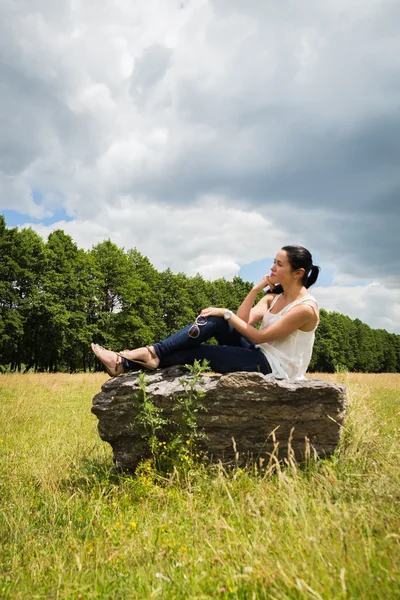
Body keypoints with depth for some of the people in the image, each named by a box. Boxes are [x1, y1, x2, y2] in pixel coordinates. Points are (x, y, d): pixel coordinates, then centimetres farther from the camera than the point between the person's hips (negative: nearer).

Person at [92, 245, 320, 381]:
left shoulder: (306, 308, -16)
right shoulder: (275, 295, 10)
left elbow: (259, 336, -19)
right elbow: (243, 321, -2)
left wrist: (227, 314, -15)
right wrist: (256, 289, -8)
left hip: (275, 367, -7)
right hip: (261, 354, 7)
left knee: (196, 352, -17)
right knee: (213, 321, -15)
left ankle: (129, 364, -14)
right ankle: (152, 354, -20)